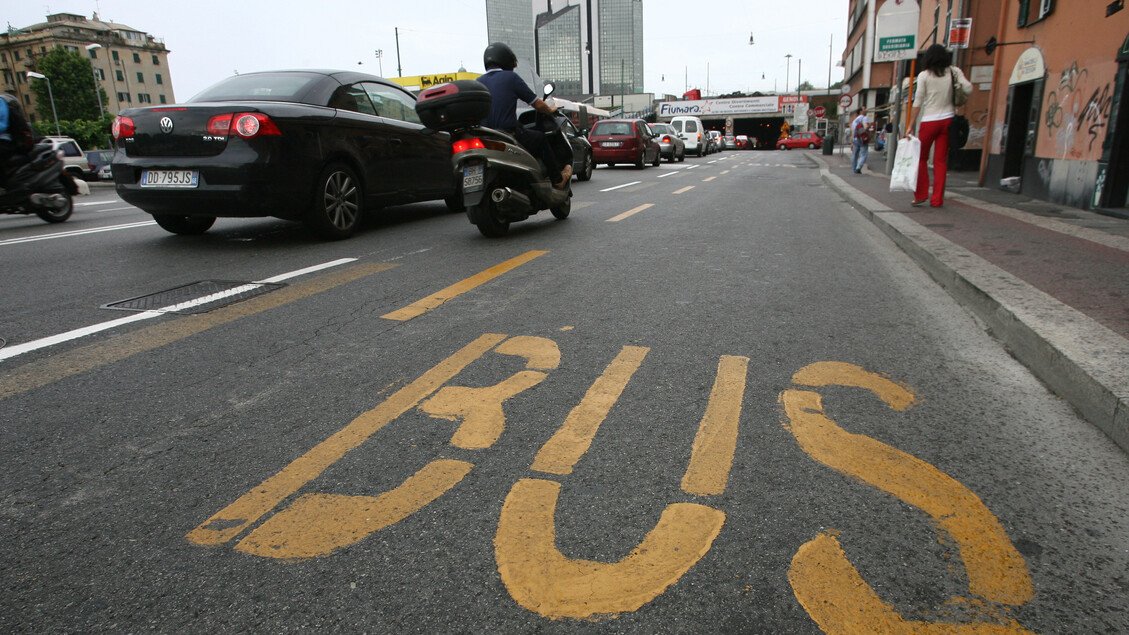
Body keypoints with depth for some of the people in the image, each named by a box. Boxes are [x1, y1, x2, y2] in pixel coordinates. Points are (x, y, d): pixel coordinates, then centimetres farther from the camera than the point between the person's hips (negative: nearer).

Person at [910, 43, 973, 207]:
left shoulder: (924, 75, -3)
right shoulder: (953, 71, 4)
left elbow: (918, 101, -7)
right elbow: (968, 88, -5)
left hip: (929, 121, -3)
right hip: (947, 119, 3)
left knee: (921, 158, 10)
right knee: (941, 160, 4)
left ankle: (921, 195, 4)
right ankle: (937, 199, 4)